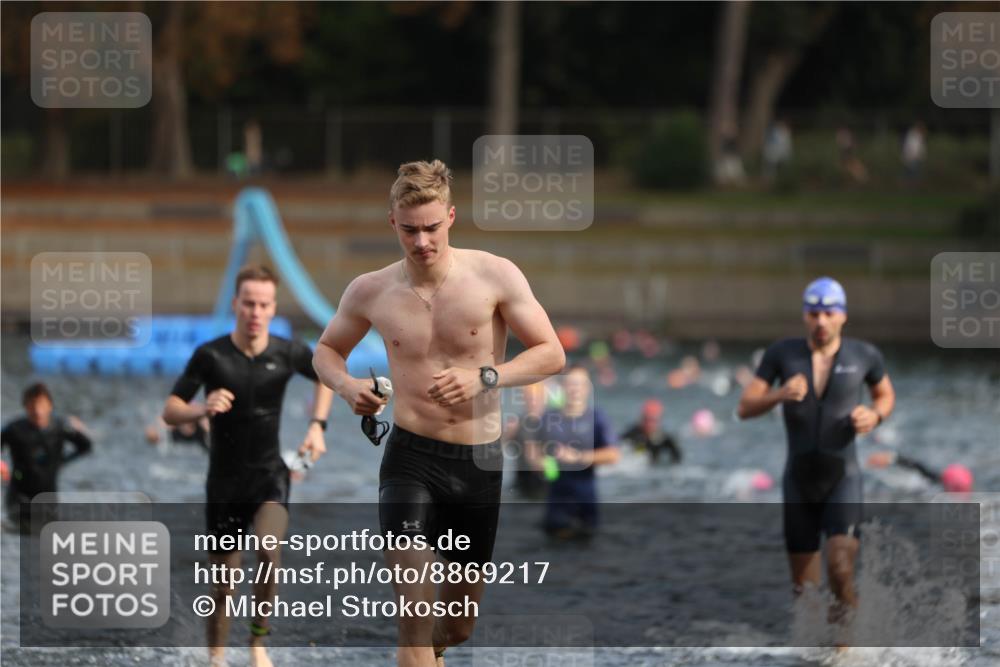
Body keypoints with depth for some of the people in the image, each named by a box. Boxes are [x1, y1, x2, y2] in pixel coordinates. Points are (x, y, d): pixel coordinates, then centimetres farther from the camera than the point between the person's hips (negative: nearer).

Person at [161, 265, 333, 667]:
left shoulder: (287, 354, -4)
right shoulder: (210, 356, -9)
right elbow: (170, 412, -9)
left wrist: (317, 426, 6)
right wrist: (203, 409, -30)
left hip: (269, 474, 0)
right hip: (225, 482, 0)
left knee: (268, 550, -27)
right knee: (224, 582, 3)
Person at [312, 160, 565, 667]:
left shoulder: (495, 277, -8)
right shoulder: (370, 292, -2)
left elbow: (552, 355, -5)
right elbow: (326, 349, 16)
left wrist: (484, 377, -21)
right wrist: (345, 385, -7)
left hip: (480, 461, 1)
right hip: (411, 457, -1)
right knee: (416, 620, -17)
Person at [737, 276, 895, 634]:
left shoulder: (864, 355, -7)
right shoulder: (782, 353, -5)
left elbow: (886, 396, 13)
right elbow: (745, 409, -5)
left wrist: (875, 415, -10)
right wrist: (779, 395, -25)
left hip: (842, 477, -2)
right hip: (799, 479, 2)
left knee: (840, 567, -24)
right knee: (804, 586, 8)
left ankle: (847, 613, 3)